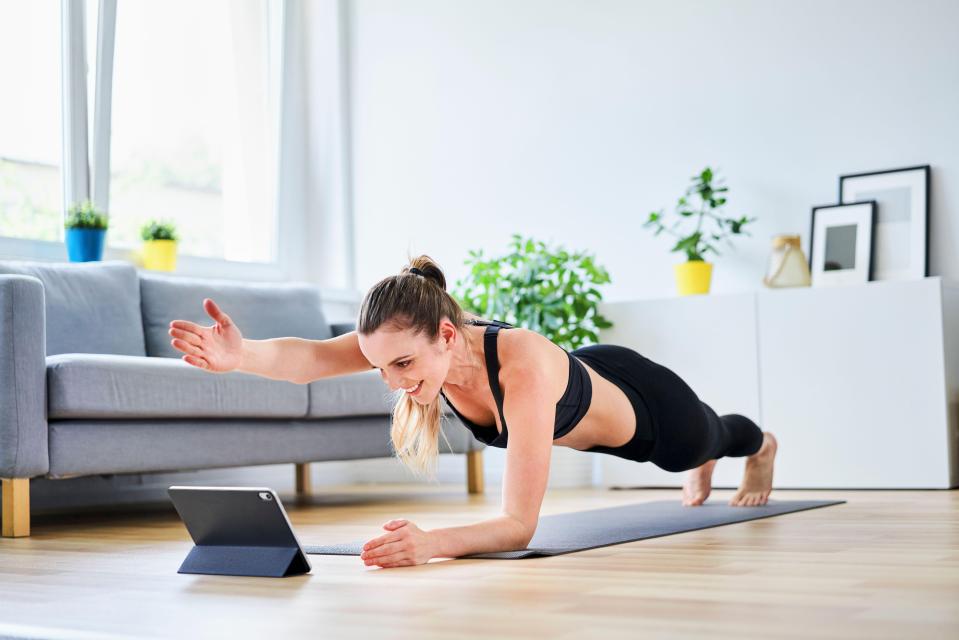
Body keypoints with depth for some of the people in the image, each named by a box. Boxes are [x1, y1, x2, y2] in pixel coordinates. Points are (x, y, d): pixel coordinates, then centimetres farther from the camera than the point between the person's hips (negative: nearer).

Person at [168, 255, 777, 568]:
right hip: (588, 374, 5)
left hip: (646, 406, -4)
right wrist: (243, 355, -70)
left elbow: (519, 526, -52)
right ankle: (701, 471, 78)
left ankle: (763, 444, 72)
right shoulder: (410, 342, -34)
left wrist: (430, 542, -68)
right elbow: (315, 355, -50)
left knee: (710, 437, 35)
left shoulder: (524, 367, -51)